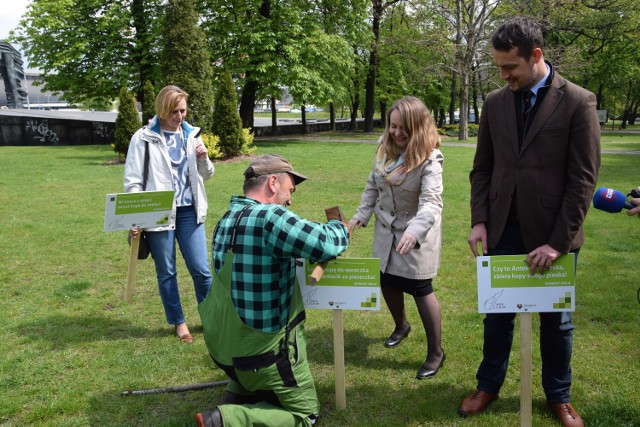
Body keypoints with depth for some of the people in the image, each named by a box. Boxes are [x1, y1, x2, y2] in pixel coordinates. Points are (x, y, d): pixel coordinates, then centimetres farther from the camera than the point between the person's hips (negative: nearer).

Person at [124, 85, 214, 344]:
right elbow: (133, 181, -5)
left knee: (201, 269, 3)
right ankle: (179, 322, 25)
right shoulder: (144, 138, -5)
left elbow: (206, 175, 15)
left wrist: (204, 159, -7)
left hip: (189, 211, 3)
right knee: (166, 272, 9)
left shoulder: (191, 135, 7)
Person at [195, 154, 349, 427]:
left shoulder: (227, 220, 4)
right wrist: (339, 228, -3)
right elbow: (326, 245, -27)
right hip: (260, 349, -8)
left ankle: (237, 396, 14)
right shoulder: (269, 217, -24)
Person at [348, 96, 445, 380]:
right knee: (387, 281, 17)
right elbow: (372, 186, 10)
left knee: (420, 289, -4)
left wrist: (414, 231, -49)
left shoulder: (429, 159, -23)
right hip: (387, 229, 6)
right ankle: (401, 325, 47)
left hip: (416, 232, -6)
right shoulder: (384, 149, -2)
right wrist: (361, 215, 5)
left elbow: (431, 202, -34)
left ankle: (435, 352, 15)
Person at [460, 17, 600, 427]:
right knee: (497, 314, 14)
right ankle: (489, 386, 33)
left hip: (553, 234, -3)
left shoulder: (578, 102, -8)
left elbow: (583, 179, -11)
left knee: (556, 320, 13)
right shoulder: (495, 102, 3)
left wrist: (558, 241, -14)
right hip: (503, 230, 3)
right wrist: (480, 221, -2)